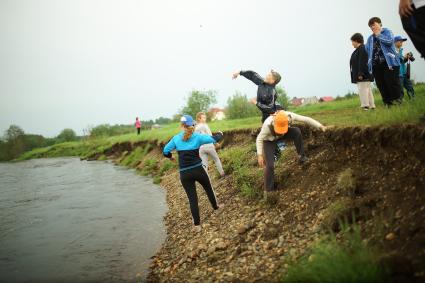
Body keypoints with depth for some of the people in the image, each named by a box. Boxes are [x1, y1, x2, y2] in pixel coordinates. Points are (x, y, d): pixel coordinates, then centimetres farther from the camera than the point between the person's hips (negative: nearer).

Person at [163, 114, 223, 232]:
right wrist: (220, 134, 19)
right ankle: (215, 206, 50)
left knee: (192, 198, 7)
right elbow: (214, 139, -4)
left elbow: (165, 151, 3)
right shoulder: (197, 137, -6)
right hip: (198, 170, 0)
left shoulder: (176, 138, -2)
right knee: (208, 188, 27)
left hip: (184, 174, 1)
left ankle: (197, 225, 11)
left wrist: (170, 157, 26)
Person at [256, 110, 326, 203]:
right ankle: (268, 190, -3)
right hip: (269, 140, -4)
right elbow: (259, 139, -27)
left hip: (281, 136, 4)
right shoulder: (268, 125, -41)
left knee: (296, 131, -26)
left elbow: (306, 119, -23)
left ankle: (301, 156, -13)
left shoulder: (289, 116, -32)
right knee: (269, 165, -16)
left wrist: (320, 126, -27)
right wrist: (260, 155, -32)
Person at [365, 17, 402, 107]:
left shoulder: (387, 32, 7)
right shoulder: (370, 38, 20)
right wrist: (369, 64, 3)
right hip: (376, 65, 5)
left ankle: (396, 101, 0)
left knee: (392, 83, -7)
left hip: (389, 63, -5)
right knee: (381, 86, 3)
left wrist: (378, 35, -2)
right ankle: (387, 103, 8)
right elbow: (367, 52, 15)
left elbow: (390, 41, -13)